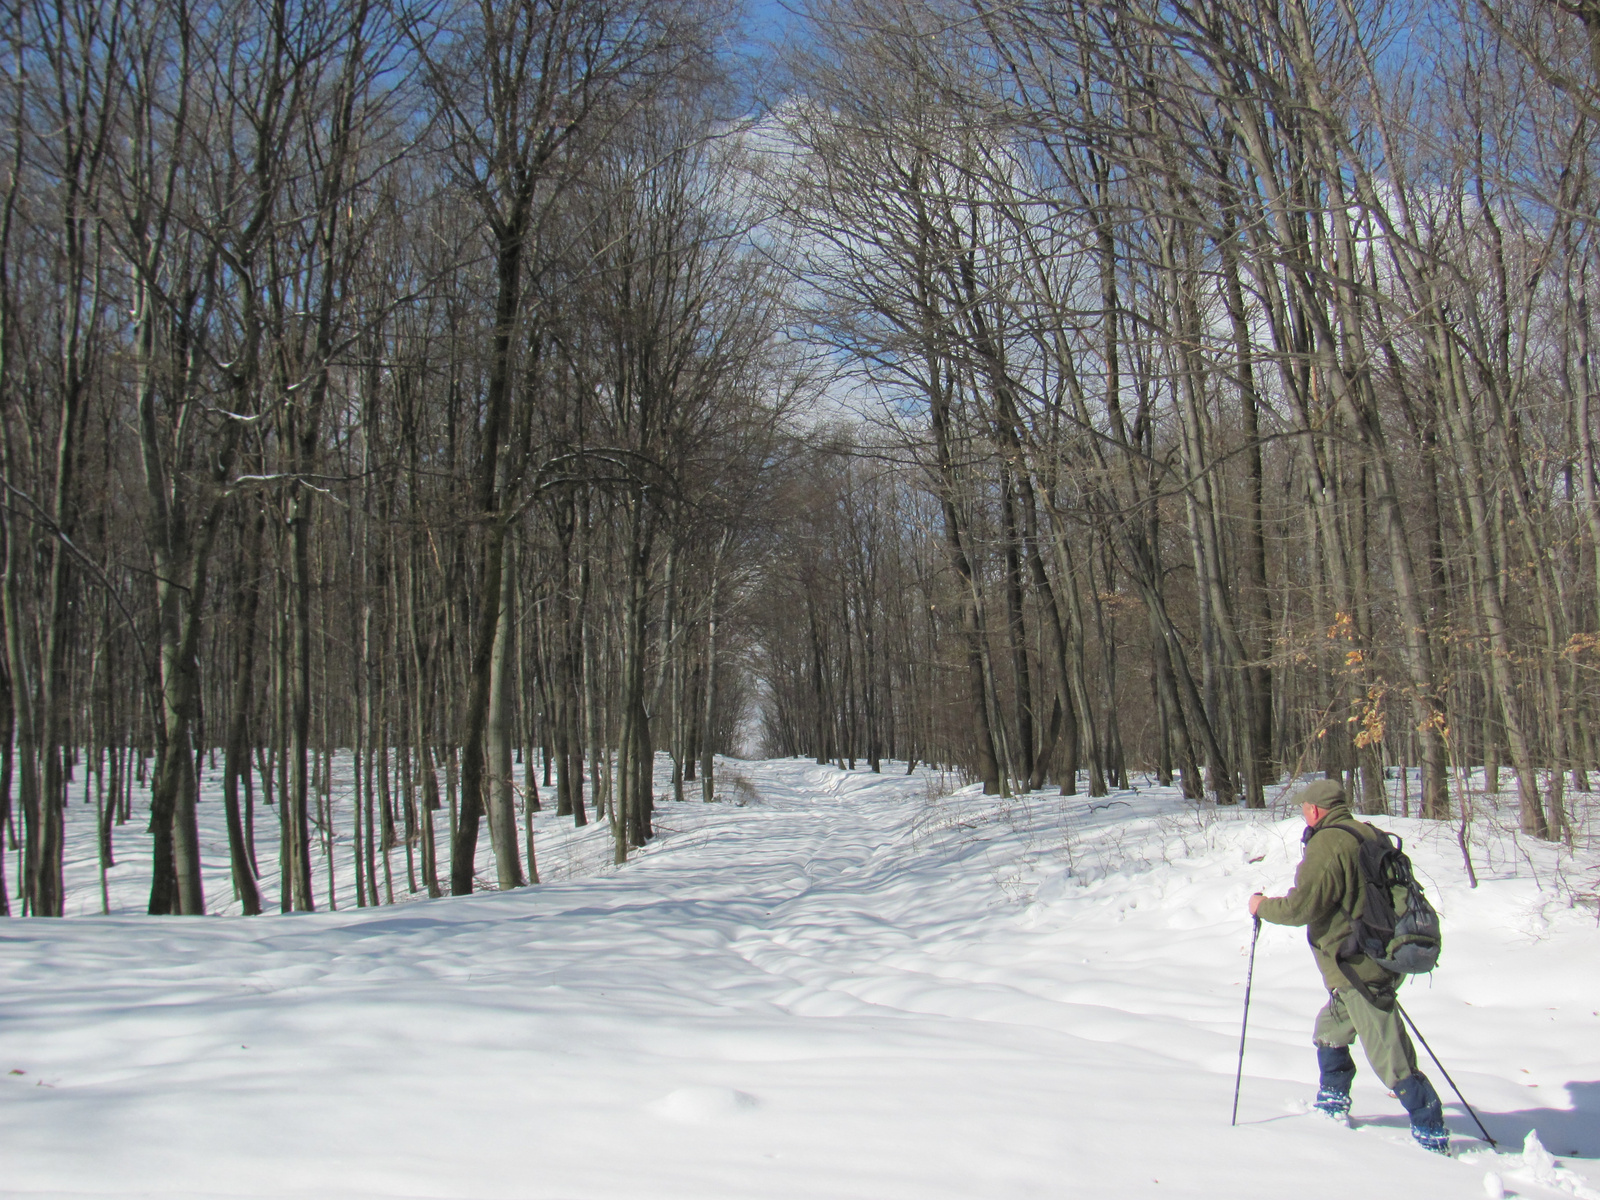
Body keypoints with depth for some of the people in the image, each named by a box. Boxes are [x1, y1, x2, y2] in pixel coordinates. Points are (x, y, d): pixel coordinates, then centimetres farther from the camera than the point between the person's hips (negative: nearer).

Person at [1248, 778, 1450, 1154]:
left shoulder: (1326, 844, -17)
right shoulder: (1370, 836, 10)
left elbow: (1303, 906, -20)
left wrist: (1263, 907, -2)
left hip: (1358, 969, -10)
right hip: (1382, 960, 10)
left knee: (1389, 1057, -4)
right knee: (1330, 1030, 24)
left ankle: (1431, 1132, 2)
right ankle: (1333, 1102, 34)